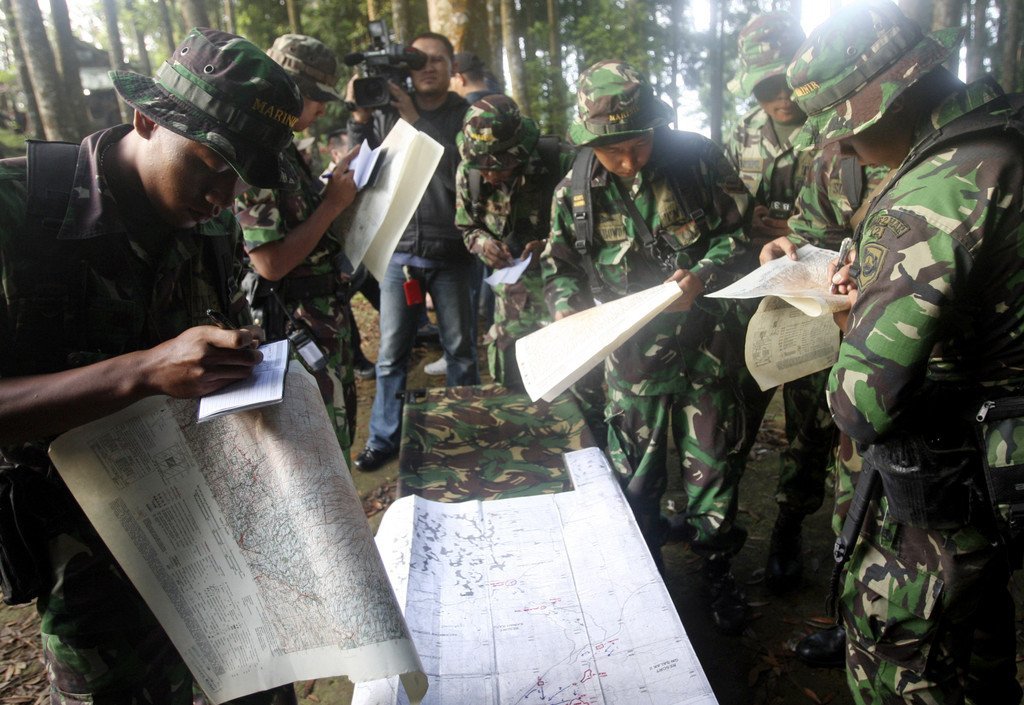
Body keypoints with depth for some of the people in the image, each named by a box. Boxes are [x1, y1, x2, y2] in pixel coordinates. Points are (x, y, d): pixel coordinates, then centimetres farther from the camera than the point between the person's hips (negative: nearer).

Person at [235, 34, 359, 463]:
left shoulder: (283, 150, 9)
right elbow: (270, 262, -25)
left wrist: (336, 185, 4)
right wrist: (333, 203, -17)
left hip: (327, 316, 10)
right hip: (297, 325, -10)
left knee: (339, 426, 23)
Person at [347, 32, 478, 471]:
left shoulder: (465, 116, 2)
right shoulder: (386, 112, 7)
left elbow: (459, 172, -13)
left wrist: (415, 120, -14)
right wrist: (359, 119, -8)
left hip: (450, 252, -1)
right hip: (399, 249, 1)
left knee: (460, 348, 8)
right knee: (391, 352, 5)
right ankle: (384, 438, 18)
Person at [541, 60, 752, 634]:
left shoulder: (697, 161, -10)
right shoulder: (576, 192, -6)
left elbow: (736, 232, -3)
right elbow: (560, 267, 2)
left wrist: (703, 274, -22)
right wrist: (569, 312, -18)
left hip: (701, 344, 0)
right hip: (631, 355, 1)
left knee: (711, 463, 12)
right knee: (636, 476, 13)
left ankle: (719, 569, 35)